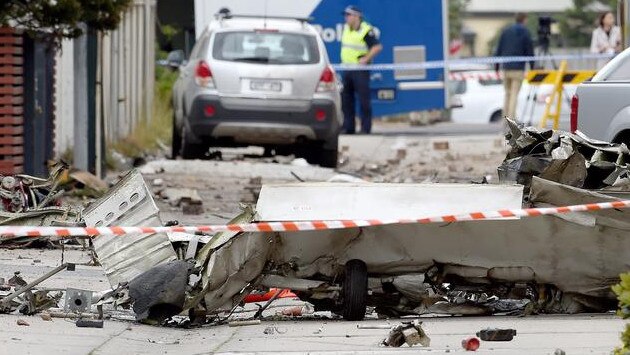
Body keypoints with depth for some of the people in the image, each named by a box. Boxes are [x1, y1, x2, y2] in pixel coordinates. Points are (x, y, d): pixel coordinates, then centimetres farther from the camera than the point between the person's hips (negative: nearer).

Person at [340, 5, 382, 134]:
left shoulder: (366, 30, -13)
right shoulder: (346, 28, 12)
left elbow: (377, 46, -17)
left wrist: (366, 59, -21)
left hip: (360, 69, -8)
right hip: (347, 69, 8)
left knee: (364, 99, -5)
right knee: (346, 99, 9)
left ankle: (365, 128, -2)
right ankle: (348, 127, 14)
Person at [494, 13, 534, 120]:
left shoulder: (506, 31, 10)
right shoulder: (526, 33, -2)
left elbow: (499, 50, 10)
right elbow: (530, 51, -4)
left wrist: (496, 67, 15)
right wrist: (532, 68, 2)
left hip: (506, 68, 4)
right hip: (518, 69, -4)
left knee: (507, 94, 13)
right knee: (514, 95, -5)